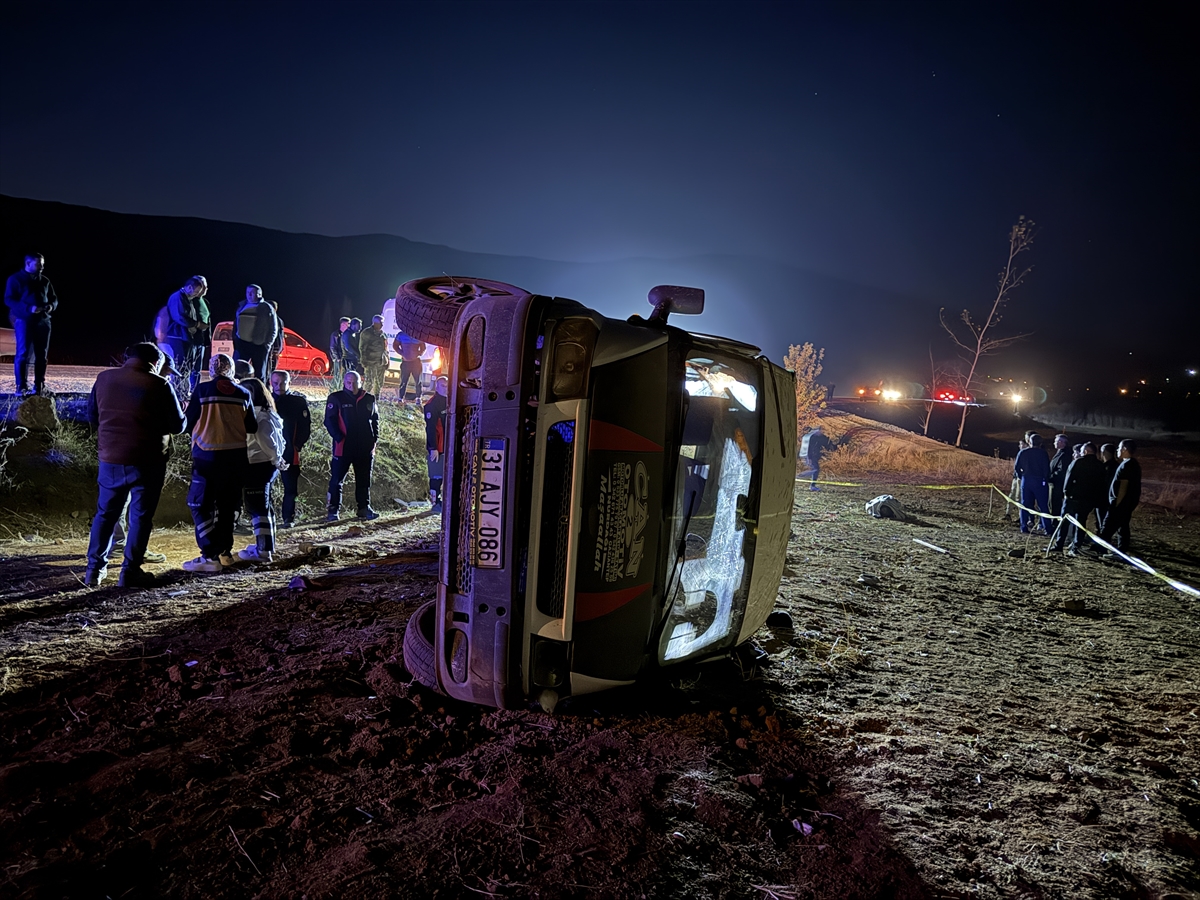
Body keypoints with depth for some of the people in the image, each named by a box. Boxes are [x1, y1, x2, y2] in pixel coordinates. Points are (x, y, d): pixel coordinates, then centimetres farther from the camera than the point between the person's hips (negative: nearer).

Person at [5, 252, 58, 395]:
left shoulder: (45, 280, 15)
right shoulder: (15, 279, 0)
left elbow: (54, 298, 21)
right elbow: (9, 300, -8)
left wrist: (51, 306, -4)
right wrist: (28, 308, -21)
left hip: (43, 321, 5)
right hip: (24, 320, -5)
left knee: (41, 355, 4)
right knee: (23, 354, -7)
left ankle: (39, 386, 9)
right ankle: (21, 387, -5)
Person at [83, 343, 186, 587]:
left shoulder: (104, 378, 3)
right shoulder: (158, 385, -10)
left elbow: (92, 416, 14)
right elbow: (178, 425, -6)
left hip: (111, 459, 4)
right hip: (147, 461, -4)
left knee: (105, 513, 16)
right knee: (141, 516, 6)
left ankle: (95, 569, 20)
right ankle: (130, 571, 7)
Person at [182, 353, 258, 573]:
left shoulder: (202, 390, -7)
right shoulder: (243, 394, 2)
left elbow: (188, 422, -1)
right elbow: (252, 427, 7)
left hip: (208, 456, -4)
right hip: (236, 456, 4)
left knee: (200, 504, 0)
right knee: (226, 505, 16)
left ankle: (210, 556, -7)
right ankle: (224, 551, 20)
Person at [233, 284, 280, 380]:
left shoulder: (266, 308, 1)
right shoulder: (242, 306, 12)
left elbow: (273, 329, 1)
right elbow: (235, 325, 15)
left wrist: (267, 344, -8)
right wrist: (235, 340, 4)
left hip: (259, 346, -3)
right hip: (242, 344, 3)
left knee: (260, 375, 4)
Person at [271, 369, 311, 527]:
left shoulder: (298, 401, 3)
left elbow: (306, 425, 2)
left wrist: (298, 444, -6)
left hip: (290, 451, -1)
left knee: (290, 486, 2)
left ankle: (289, 517, 10)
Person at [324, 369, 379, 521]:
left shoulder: (369, 399, 10)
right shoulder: (336, 399, -2)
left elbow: (375, 419, 18)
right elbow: (329, 421, -6)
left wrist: (374, 439, 8)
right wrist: (339, 438, -16)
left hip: (365, 448, 4)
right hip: (343, 447, -4)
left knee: (364, 480, 11)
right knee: (337, 480, -1)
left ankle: (364, 508, 21)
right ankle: (333, 510, 5)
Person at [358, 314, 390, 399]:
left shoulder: (383, 334, 16)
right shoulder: (366, 333, -3)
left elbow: (386, 348, 22)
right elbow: (362, 347, -5)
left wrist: (387, 360, 15)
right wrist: (363, 360, -12)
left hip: (381, 362, 6)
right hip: (370, 361, -6)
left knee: (379, 382, 9)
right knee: (368, 381, -12)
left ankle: (376, 398, 18)